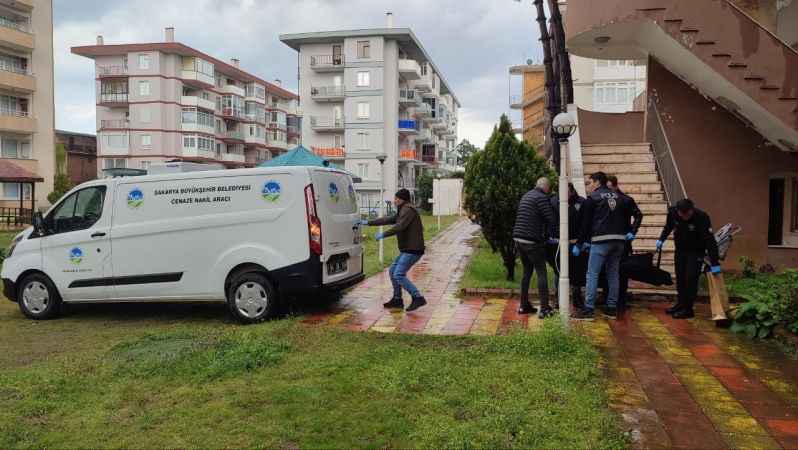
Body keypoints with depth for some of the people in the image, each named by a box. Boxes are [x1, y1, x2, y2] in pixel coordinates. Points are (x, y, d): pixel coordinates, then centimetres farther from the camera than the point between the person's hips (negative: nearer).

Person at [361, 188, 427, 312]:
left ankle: (418, 298, -15)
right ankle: (397, 300, 21)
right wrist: (368, 223, 22)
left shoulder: (408, 210, -12)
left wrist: (383, 235, -17)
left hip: (413, 250, -11)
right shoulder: (402, 212, 20)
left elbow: (399, 227, -24)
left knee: (399, 275, -16)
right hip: (407, 250, 11)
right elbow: (387, 220, 22)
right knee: (393, 271, 14)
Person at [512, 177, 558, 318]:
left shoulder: (526, 196, 16)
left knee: (527, 271, 18)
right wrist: (547, 235, 2)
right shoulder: (542, 198, -10)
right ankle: (544, 309, -4)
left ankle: (524, 305, 21)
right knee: (541, 273, -2)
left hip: (518, 239, 8)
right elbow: (552, 220, -16)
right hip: (532, 241, -8)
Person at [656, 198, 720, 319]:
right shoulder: (672, 212, -16)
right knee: (680, 278, 11)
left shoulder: (702, 217, -29)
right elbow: (668, 226, 9)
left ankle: (688, 309, -2)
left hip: (696, 251, -5)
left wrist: (714, 263, -32)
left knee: (691, 279, -11)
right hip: (680, 249, 5)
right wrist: (661, 239, 2)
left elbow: (710, 240, -30)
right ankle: (681, 304, 25)